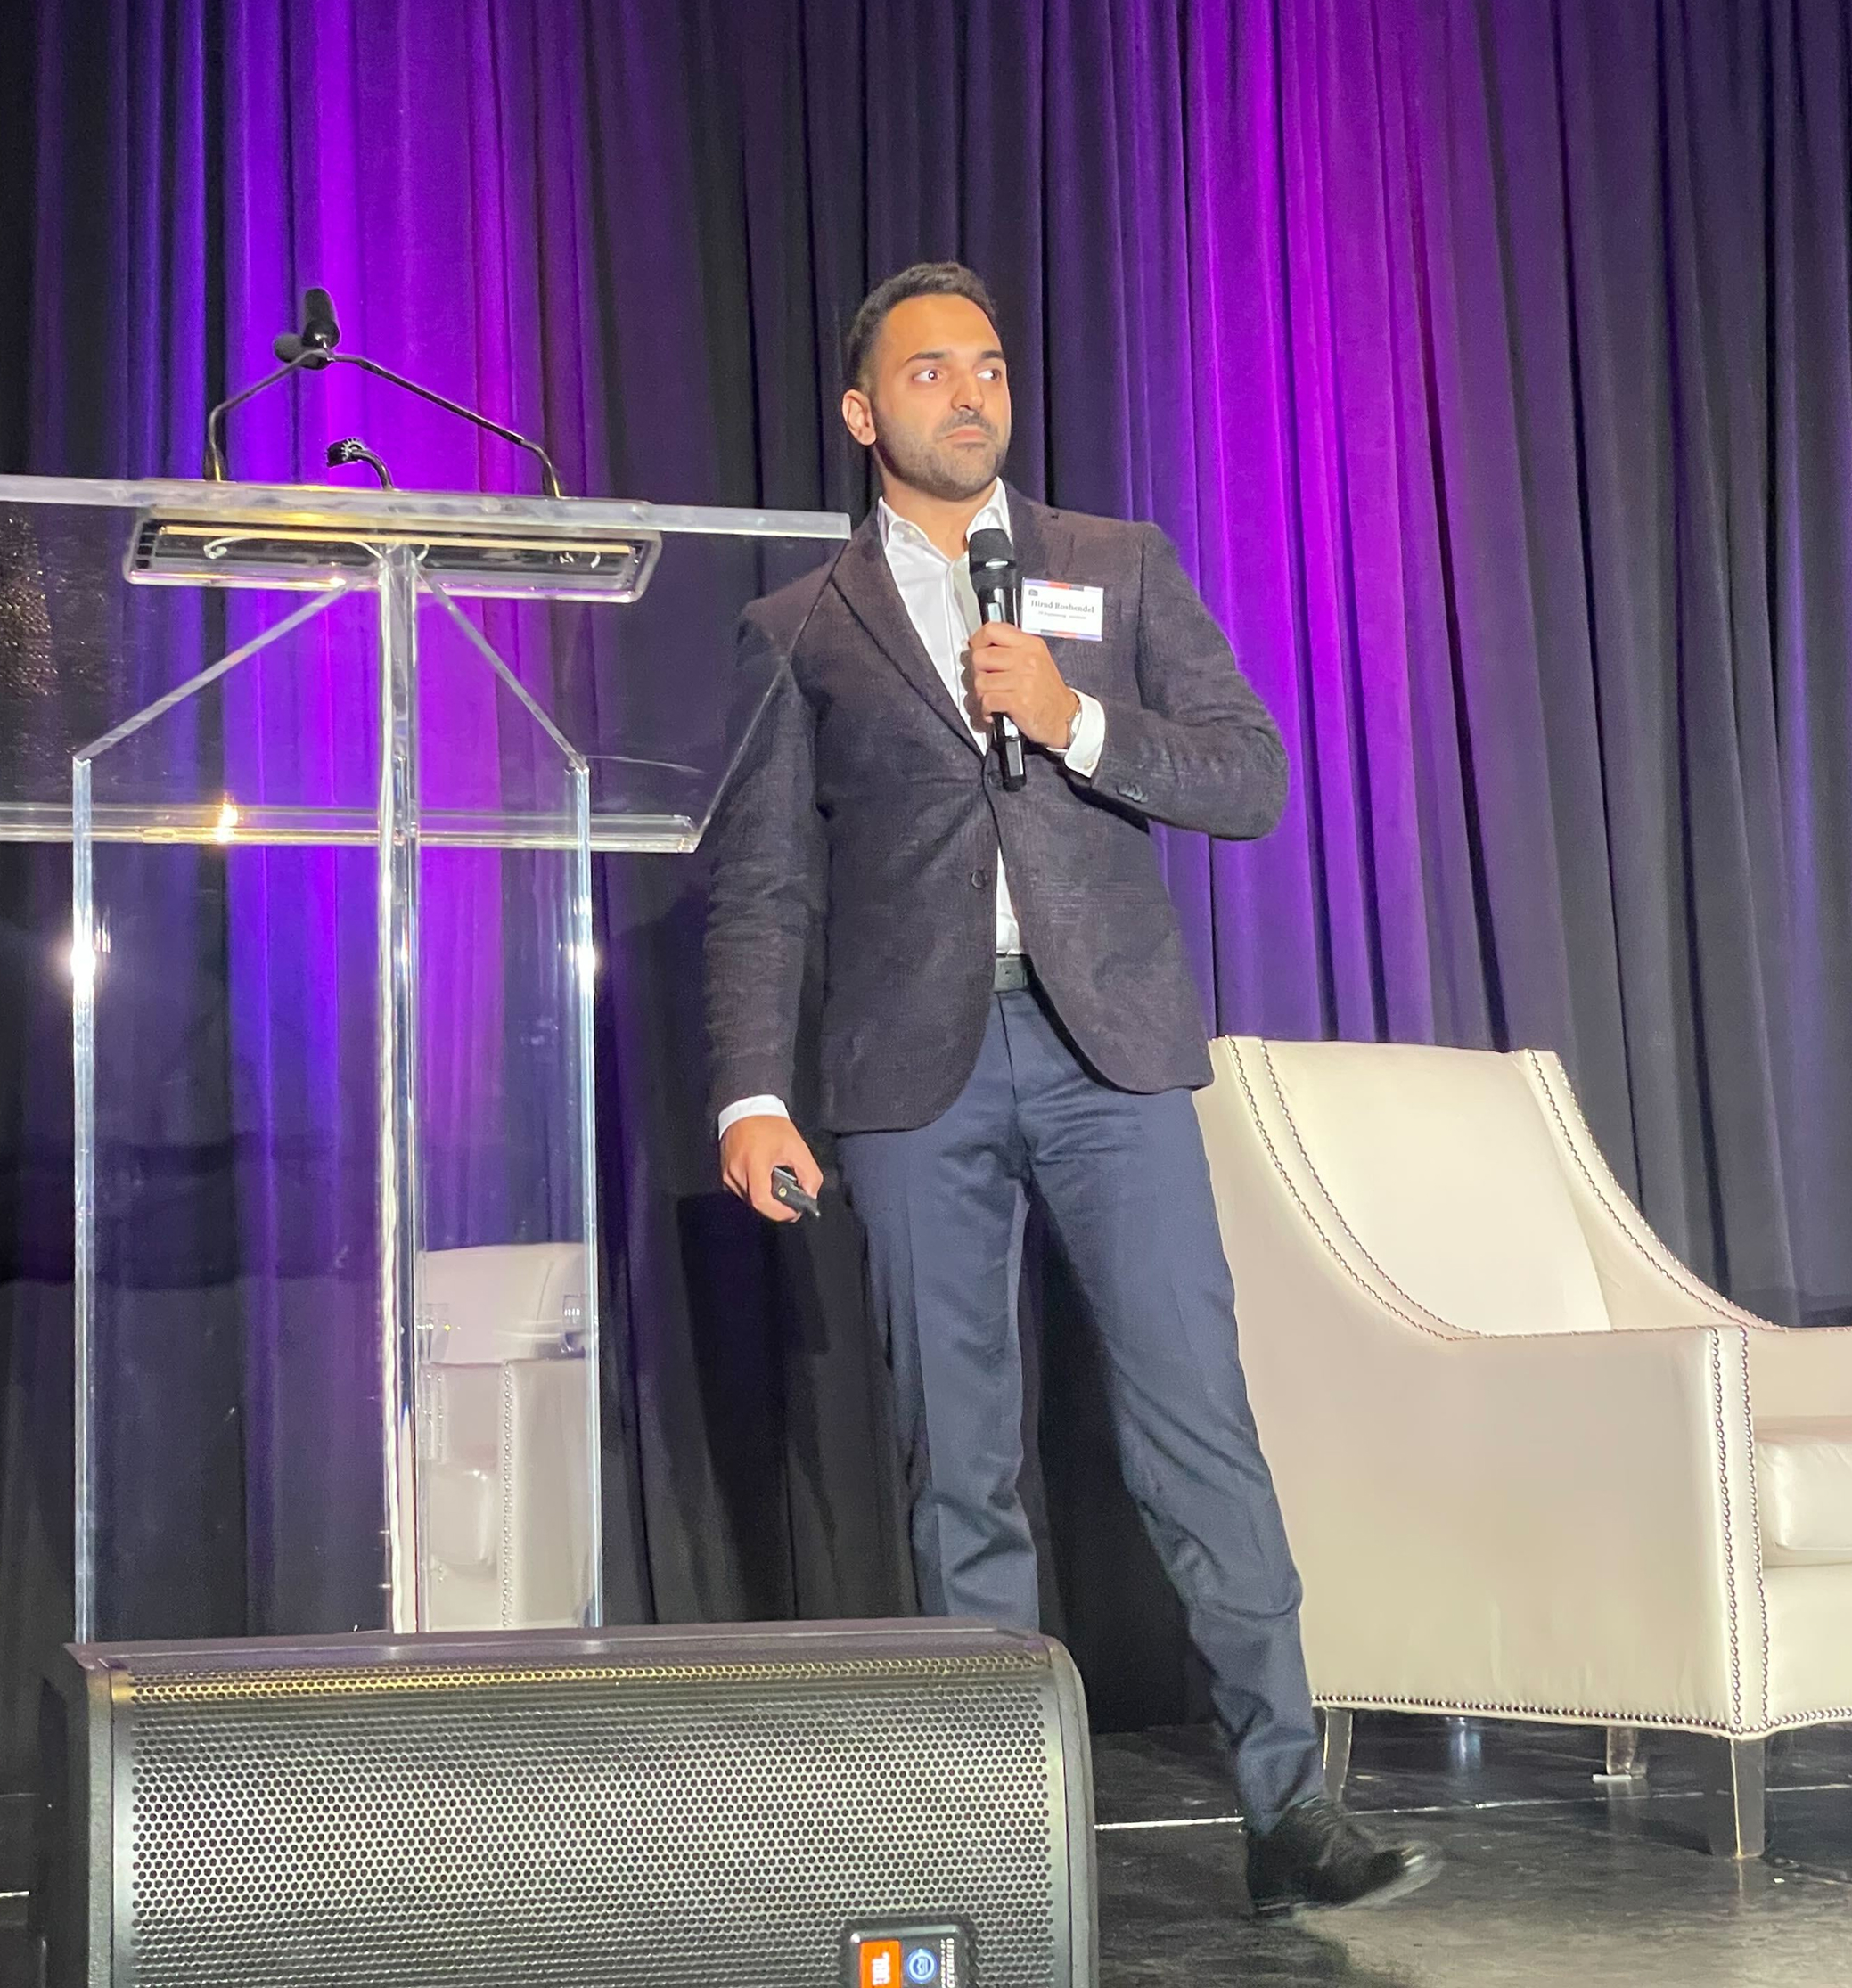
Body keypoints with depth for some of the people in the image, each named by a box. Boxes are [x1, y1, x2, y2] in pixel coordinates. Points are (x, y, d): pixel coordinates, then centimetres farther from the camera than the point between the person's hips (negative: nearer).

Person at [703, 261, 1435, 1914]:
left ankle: (1290, 1807, -4)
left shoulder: (1122, 569, 13)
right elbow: (760, 887, 7)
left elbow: (1253, 780, 6)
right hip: (918, 1068, 0)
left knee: (1198, 1424, -7)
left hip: (1110, 1047, 0)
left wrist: (1076, 721, -9)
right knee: (961, 1463, 3)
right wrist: (753, 1098, -4)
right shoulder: (802, 630, 11)